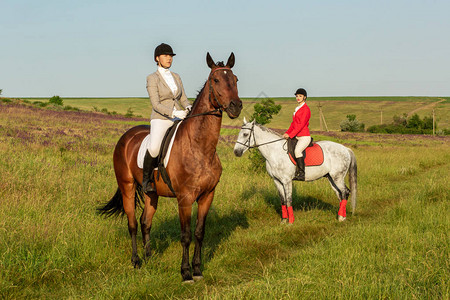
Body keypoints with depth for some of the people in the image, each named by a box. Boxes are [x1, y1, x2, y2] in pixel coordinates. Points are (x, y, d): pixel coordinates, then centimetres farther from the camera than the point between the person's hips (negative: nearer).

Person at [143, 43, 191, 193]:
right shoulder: (152, 78, -4)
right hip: (160, 120, -6)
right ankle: (146, 178, -8)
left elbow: (183, 99, 14)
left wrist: (188, 107, -10)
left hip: (178, 120, 6)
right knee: (154, 148, -32)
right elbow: (156, 104, -12)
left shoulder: (176, 77, 14)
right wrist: (174, 113, -25)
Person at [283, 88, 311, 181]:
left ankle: (301, 173, -30)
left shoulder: (305, 109, -9)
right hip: (296, 137, 10)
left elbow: (301, 124, -16)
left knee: (297, 150, -33)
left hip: (304, 136, -10)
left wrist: (290, 135, -19)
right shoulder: (297, 109, 19)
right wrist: (287, 133, 7)